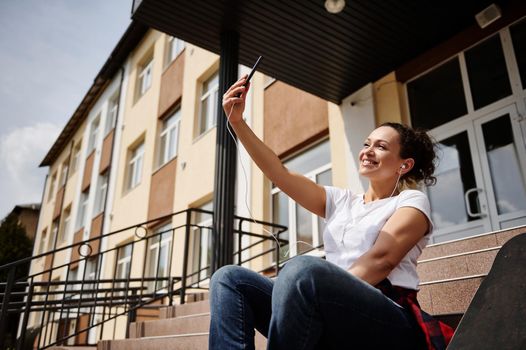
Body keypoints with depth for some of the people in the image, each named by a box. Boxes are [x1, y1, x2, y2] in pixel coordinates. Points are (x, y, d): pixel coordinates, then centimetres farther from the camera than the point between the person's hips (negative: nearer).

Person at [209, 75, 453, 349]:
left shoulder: (412, 201, 8)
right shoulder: (342, 201, 22)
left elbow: (380, 259, -10)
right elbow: (280, 175, 12)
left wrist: (326, 294, -21)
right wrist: (237, 122, 5)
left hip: (390, 323, -5)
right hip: (336, 318, 6)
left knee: (302, 269, -36)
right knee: (229, 278, -9)